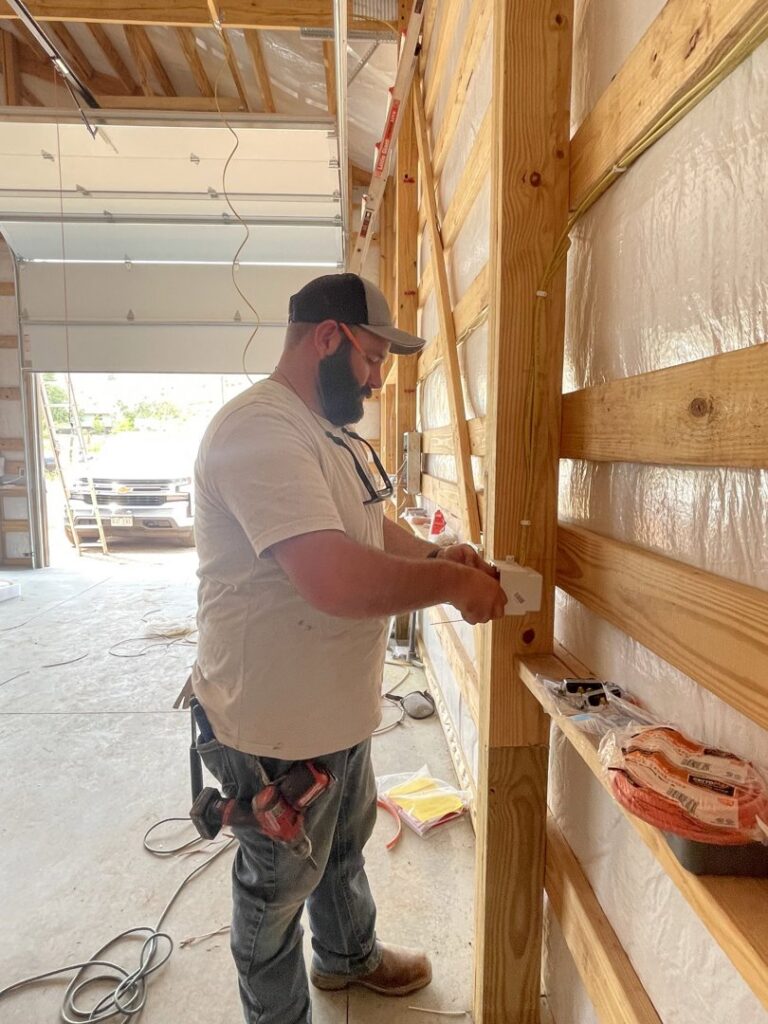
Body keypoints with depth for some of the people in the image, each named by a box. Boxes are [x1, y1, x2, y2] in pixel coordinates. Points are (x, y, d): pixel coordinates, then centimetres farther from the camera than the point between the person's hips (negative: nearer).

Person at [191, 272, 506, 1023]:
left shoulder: (332, 431, 7)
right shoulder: (260, 429, -28)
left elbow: (373, 526, 16)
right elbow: (338, 580, -38)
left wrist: (433, 556, -3)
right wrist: (451, 582, -23)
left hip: (340, 704, 10)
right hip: (276, 723, -10)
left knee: (345, 843, 31)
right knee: (278, 887, 17)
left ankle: (348, 956, 59)